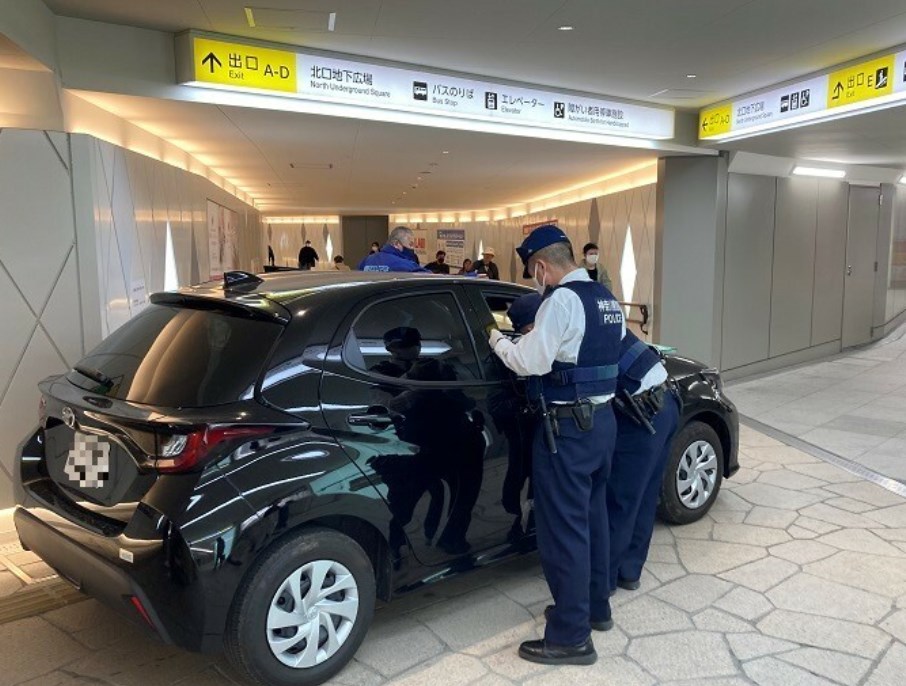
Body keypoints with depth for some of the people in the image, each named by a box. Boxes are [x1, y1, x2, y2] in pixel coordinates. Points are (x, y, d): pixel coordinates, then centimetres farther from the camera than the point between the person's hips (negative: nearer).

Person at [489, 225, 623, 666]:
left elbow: (530, 362, -20)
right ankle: (595, 605, 37)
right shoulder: (605, 299, 11)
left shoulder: (562, 300, -17)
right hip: (602, 419, 10)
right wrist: (536, 335, 14)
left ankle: (571, 637, 10)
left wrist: (497, 339, -3)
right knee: (591, 515, 21)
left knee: (563, 528, 0)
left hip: (567, 427, -9)